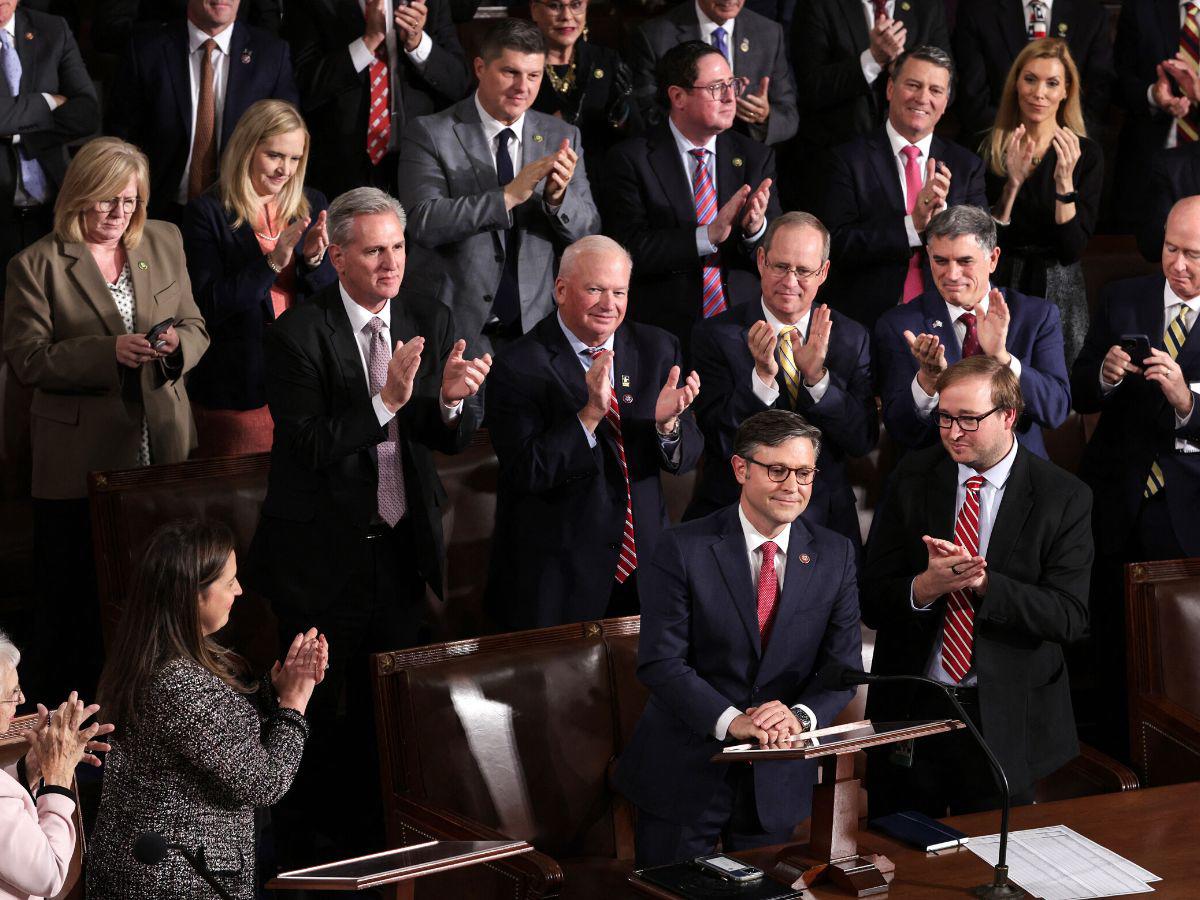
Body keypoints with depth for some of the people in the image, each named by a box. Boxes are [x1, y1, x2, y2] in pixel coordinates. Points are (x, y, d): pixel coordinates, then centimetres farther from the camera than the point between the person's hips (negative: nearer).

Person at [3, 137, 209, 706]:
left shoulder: (163, 243, 9)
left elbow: (196, 329, 12)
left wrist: (176, 344, -13)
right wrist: (109, 351, -22)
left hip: (162, 455, 4)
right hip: (80, 463, -4)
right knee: (72, 598, 5)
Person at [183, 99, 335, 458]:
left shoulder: (311, 206, 9)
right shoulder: (207, 213, -6)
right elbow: (209, 306, -13)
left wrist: (314, 259, -13)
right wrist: (272, 262, -21)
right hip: (238, 386, -4)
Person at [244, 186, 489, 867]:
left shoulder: (431, 321, 2)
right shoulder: (299, 334, -13)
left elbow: (454, 439, 0)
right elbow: (311, 446, -19)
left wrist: (452, 398, -22)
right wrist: (386, 401, -29)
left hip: (402, 548, 4)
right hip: (323, 556, -4)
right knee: (317, 710, 7)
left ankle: (375, 843, 29)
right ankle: (308, 855, 22)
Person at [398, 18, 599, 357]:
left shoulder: (562, 137, 8)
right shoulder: (430, 134, -3)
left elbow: (587, 233, 7)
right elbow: (424, 223, -15)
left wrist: (558, 196, -14)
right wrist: (509, 196, -22)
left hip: (534, 325, 3)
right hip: (454, 327, -3)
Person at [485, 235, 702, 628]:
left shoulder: (657, 350, 2)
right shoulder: (519, 367, -13)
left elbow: (686, 458, 2)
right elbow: (525, 473, -19)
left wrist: (667, 423, -21)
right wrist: (590, 414, -29)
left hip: (643, 566, 4)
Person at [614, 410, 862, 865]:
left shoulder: (835, 555, 2)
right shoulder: (684, 549, -9)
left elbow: (843, 664, 0)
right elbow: (660, 661, -14)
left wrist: (801, 715, -20)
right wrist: (731, 720, -26)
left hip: (778, 781, 3)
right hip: (685, 772, -3)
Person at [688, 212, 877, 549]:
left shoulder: (852, 338, 4)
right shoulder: (716, 335, -3)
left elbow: (864, 442, -3)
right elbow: (721, 441, -8)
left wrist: (818, 376, -17)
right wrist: (762, 376, -23)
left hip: (825, 519, 2)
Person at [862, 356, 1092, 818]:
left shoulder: (1064, 497, -5)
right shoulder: (913, 478, 1)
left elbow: (1070, 617, -12)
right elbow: (871, 601, -2)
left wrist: (983, 582, -25)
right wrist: (925, 586, -24)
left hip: (1005, 722, -2)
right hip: (910, 706, 2)